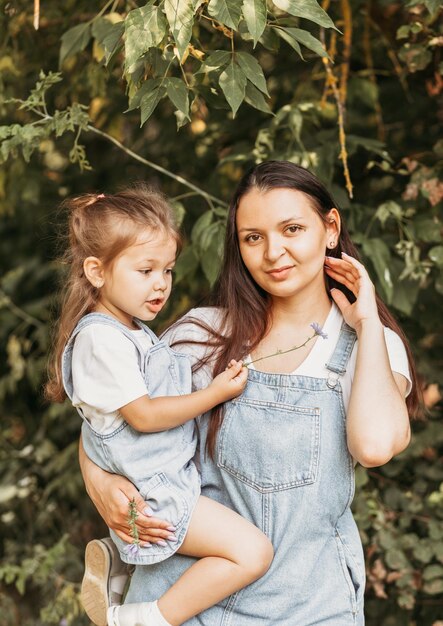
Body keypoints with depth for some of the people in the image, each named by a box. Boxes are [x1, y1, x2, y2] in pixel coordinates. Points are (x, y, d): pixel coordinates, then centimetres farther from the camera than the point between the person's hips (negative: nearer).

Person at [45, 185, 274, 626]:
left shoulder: (133, 331, 13)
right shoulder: (101, 339, -19)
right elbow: (143, 415, -20)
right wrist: (215, 394, -14)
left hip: (170, 479, 10)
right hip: (150, 494, -10)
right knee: (253, 552, -18)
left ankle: (113, 559, 23)